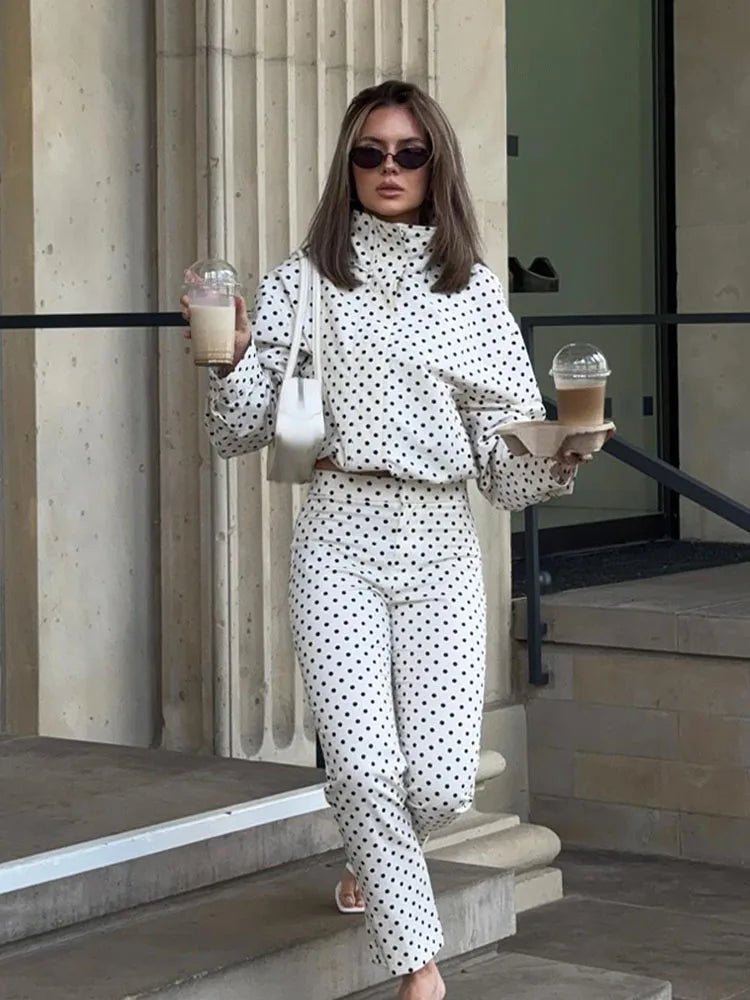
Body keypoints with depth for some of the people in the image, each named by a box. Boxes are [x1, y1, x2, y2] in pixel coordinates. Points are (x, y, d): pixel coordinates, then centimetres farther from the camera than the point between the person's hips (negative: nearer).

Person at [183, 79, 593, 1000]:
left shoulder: (472, 291, 8)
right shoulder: (304, 282, 4)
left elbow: (506, 452, 6)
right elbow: (240, 433, 3)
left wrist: (559, 450, -14)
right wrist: (232, 358, -16)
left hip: (439, 543, 1)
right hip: (339, 537, -1)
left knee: (442, 784, -4)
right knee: (365, 762, -13)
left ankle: (372, 856, 33)